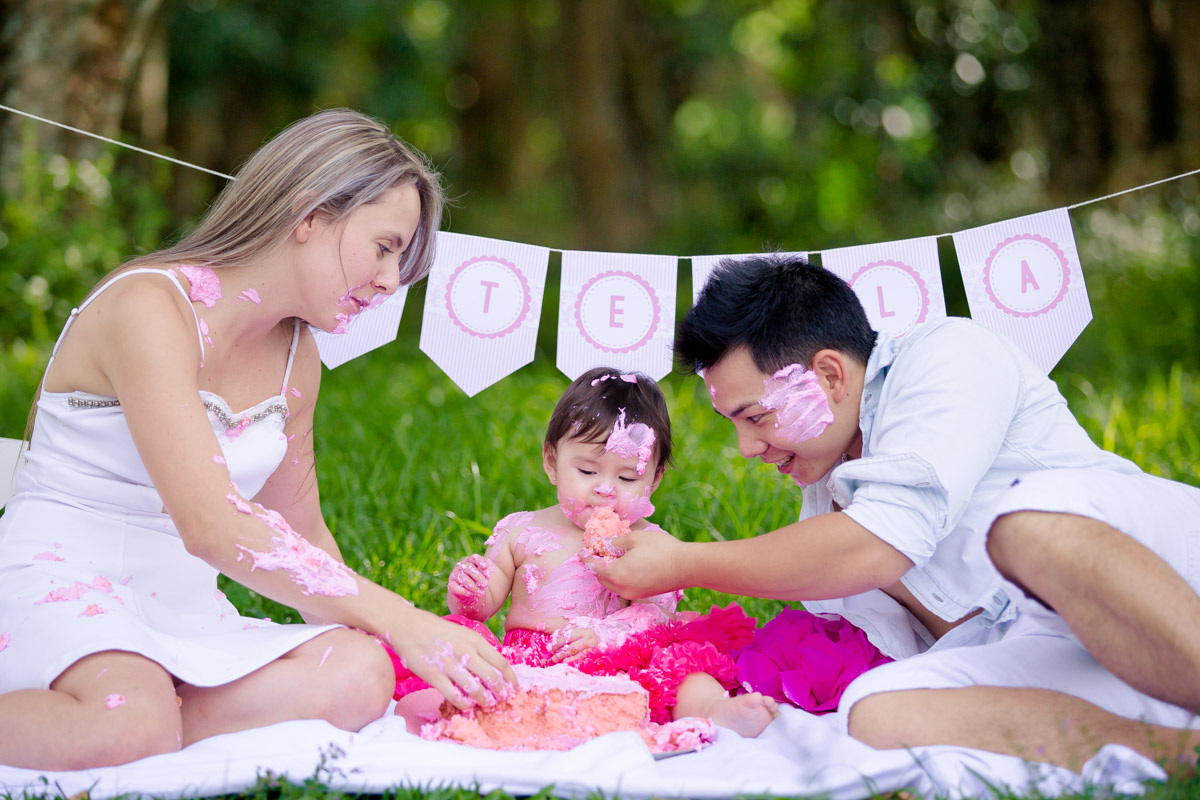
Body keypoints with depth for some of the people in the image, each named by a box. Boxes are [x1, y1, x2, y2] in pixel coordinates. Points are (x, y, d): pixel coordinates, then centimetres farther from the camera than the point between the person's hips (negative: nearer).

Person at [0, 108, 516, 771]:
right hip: (58, 584, -7)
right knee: (128, 726, -40)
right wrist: (402, 622, -26)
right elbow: (211, 525, -26)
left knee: (359, 675, -23)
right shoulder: (149, 307, -15)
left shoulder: (296, 353, 12)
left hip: (182, 606, 7)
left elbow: (301, 536, 20)